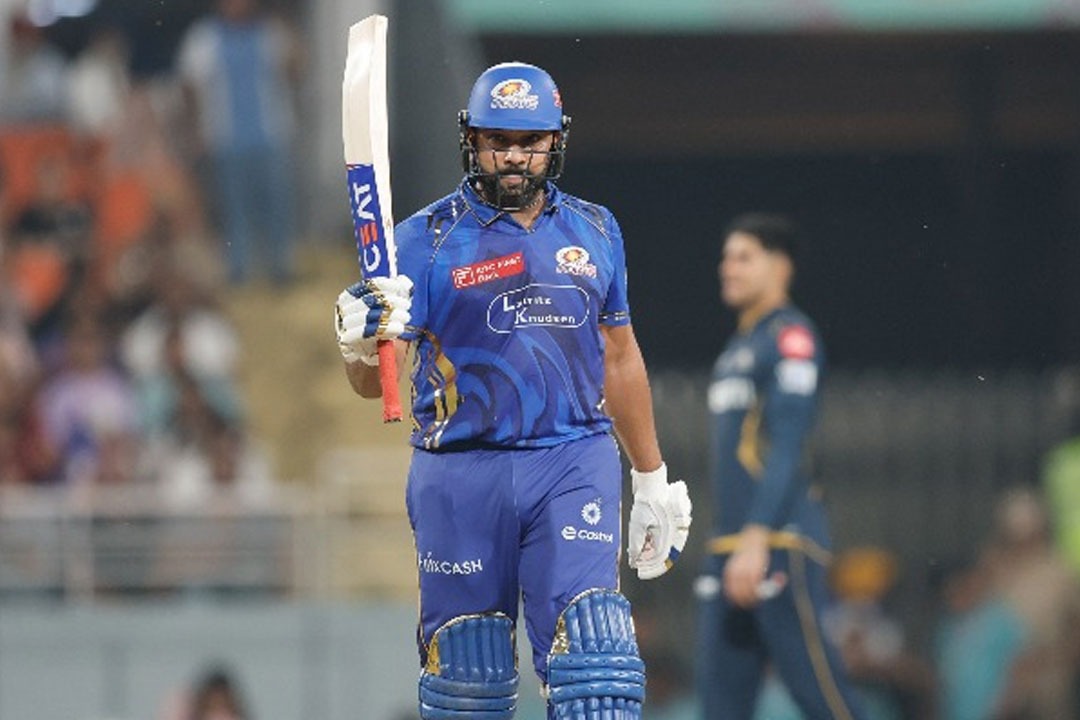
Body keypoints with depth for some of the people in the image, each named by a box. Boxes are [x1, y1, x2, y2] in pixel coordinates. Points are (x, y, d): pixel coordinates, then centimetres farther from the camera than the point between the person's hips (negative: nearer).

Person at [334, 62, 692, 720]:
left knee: (591, 655, -13)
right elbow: (372, 383, -6)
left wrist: (653, 482, 23)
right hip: (461, 473, -1)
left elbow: (620, 360, 21)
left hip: (575, 464, 1)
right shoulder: (429, 239, 0)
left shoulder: (594, 232, 11)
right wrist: (365, 342, -29)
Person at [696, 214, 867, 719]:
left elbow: (786, 448, -16)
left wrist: (757, 540, -23)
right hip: (728, 547, 9)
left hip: (781, 544, -9)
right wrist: (728, 545, 20)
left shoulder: (791, 337, -7)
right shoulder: (736, 348, 22)